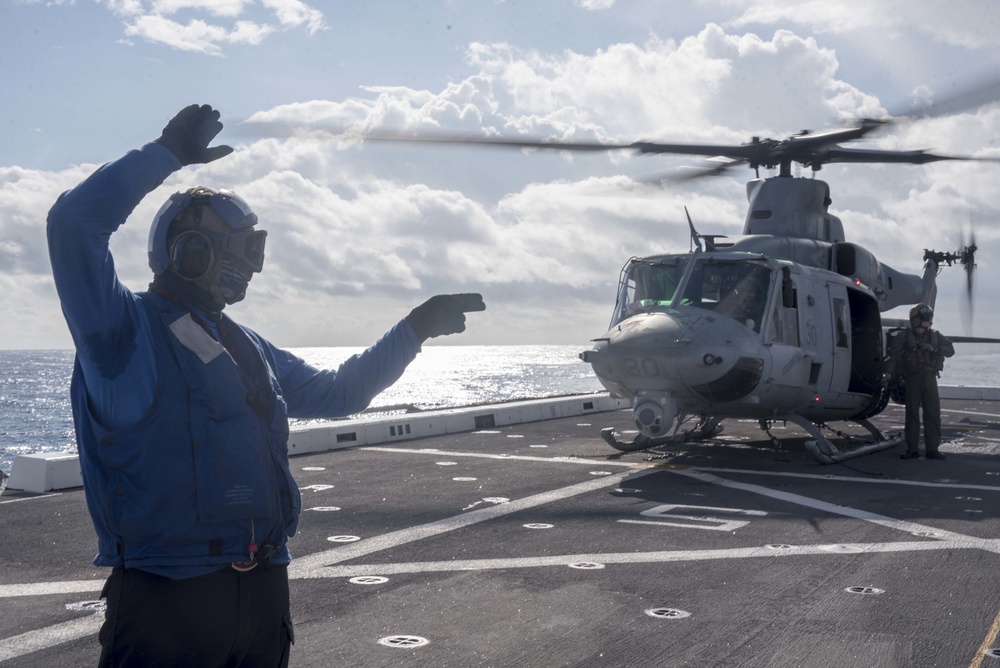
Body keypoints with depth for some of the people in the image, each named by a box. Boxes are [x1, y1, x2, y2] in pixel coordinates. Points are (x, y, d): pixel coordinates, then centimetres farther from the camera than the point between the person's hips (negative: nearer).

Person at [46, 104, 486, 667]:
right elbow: (74, 223, -20)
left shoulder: (248, 347, 18)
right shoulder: (125, 329, -5)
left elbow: (336, 392, 28)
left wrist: (417, 329, 25)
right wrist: (168, 152, -14)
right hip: (166, 595, -7)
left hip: (264, 592, 7)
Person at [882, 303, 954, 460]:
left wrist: (933, 348, -9)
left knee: (933, 413, 0)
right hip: (912, 378, -3)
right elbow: (894, 355, -7)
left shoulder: (934, 336, 14)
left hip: (930, 378, 3)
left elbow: (950, 350, 9)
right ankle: (912, 449, 6)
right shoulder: (903, 337, 3)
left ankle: (932, 449, 5)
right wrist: (889, 372, -21)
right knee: (912, 414, 1)